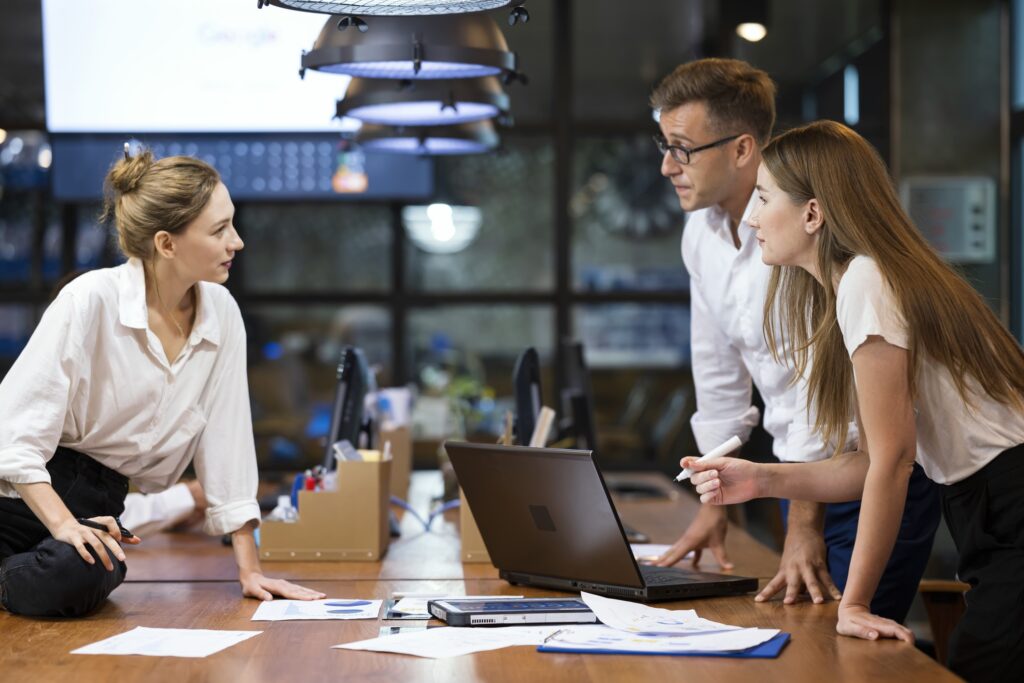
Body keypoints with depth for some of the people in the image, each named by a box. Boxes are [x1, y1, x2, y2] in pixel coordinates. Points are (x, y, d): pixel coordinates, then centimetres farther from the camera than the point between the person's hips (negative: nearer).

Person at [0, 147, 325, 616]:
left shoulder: (222, 314, -1)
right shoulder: (91, 300, -17)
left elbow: (226, 441, 4)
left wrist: (249, 569, 2)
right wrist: (64, 525, -28)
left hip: (96, 503, 4)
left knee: (85, 579, -28)